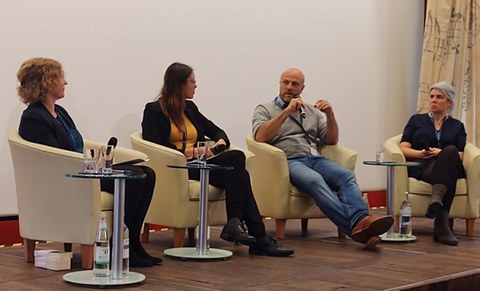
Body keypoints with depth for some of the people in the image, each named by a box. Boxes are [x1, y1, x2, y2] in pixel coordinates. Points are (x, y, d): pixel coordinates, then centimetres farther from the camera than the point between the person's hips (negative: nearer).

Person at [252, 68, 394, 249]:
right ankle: (354, 227, -53)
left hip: (315, 159, 5)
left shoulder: (312, 111, 27)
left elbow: (331, 140, 19)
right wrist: (287, 111, -9)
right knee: (315, 180, -37)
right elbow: (260, 137, -5)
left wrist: (330, 115, 2)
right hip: (289, 161, -5)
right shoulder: (264, 109, 15)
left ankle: (360, 221, -52)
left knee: (347, 176, -28)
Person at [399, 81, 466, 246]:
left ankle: (436, 198, -58)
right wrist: (420, 153, -12)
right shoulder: (417, 120, 22)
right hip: (420, 167, -1)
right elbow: (404, 149, 10)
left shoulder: (457, 126, 24)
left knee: (450, 151, -37)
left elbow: (459, 156, 9)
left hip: (449, 168, 1)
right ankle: (442, 225, -54)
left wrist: (443, 154, -13)